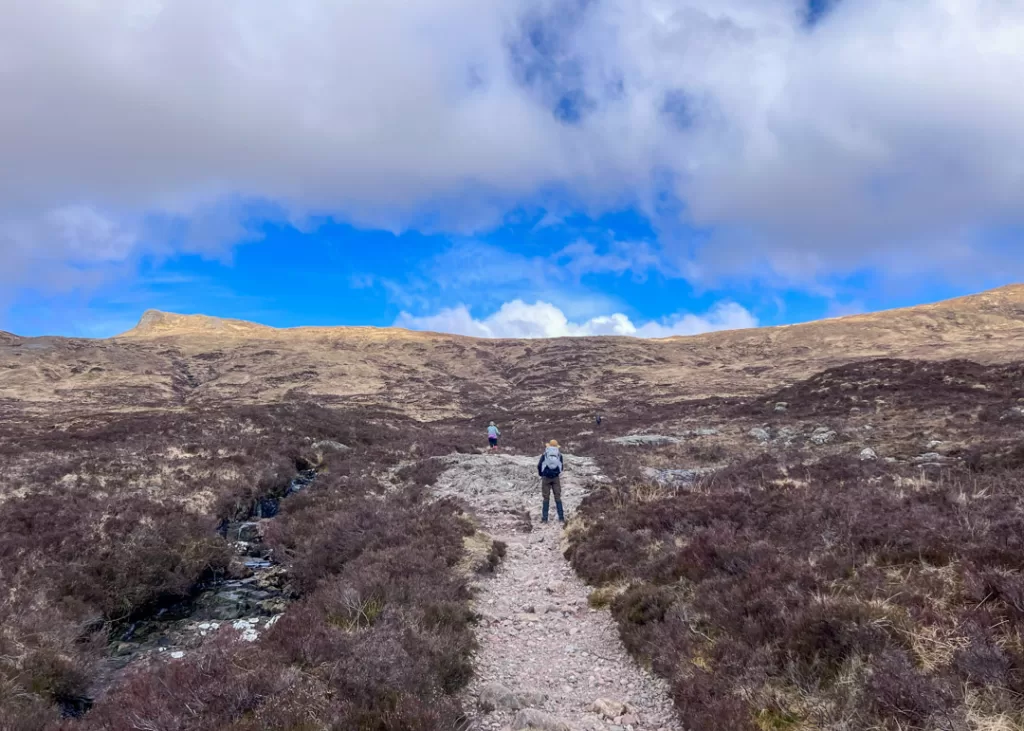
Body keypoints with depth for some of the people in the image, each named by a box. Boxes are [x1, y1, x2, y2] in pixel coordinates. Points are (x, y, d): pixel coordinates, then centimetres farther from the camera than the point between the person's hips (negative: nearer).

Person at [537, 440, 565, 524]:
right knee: (558, 497, 7)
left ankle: (544, 518, 2)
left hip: (546, 478, -1)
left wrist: (541, 475, 22)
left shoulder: (544, 455, 1)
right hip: (556, 478, 1)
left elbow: (539, 466, 4)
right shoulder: (560, 455, 4)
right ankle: (561, 517, 2)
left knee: (546, 498, 6)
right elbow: (562, 467, 10)